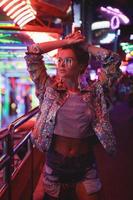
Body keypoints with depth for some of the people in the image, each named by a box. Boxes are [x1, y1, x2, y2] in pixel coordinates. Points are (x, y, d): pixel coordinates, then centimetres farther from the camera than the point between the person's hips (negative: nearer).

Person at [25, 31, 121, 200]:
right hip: (55, 162, 0)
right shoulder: (49, 89, -2)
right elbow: (31, 53, -7)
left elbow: (113, 60, 1)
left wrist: (85, 46, 1)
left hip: (85, 164, 1)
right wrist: (66, 42, -4)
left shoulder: (93, 92, 0)